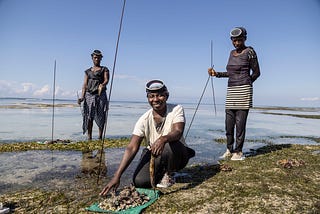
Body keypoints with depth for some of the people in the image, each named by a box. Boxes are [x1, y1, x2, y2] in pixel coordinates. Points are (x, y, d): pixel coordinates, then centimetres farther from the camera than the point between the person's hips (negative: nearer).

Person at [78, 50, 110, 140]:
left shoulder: (104, 69, 12)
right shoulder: (88, 71, 18)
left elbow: (106, 80, -6)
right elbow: (85, 84, 10)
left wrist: (102, 85, -30)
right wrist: (82, 97, -5)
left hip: (101, 95, -2)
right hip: (89, 95, 2)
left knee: (101, 117, -4)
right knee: (89, 116, -1)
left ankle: (100, 137, 2)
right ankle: (89, 137, 4)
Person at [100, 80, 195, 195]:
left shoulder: (177, 109, -13)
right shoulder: (144, 120, -13)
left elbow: (178, 131, -32)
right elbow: (132, 148, -19)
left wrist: (163, 139, -56)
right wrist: (117, 176, -28)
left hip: (176, 156, -1)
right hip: (153, 154, 2)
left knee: (171, 145, -36)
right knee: (139, 181, -21)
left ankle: (169, 175, -4)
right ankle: (162, 171, 12)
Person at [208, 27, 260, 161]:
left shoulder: (249, 52, -2)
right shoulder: (232, 53, 18)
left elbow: (256, 72, 0)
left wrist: (245, 84, 8)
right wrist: (216, 74, 10)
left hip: (243, 91, -7)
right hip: (231, 91, 7)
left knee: (240, 122, -5)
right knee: (229, 122, 6)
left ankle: (238, 152, 5)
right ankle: (229, 150, 17)